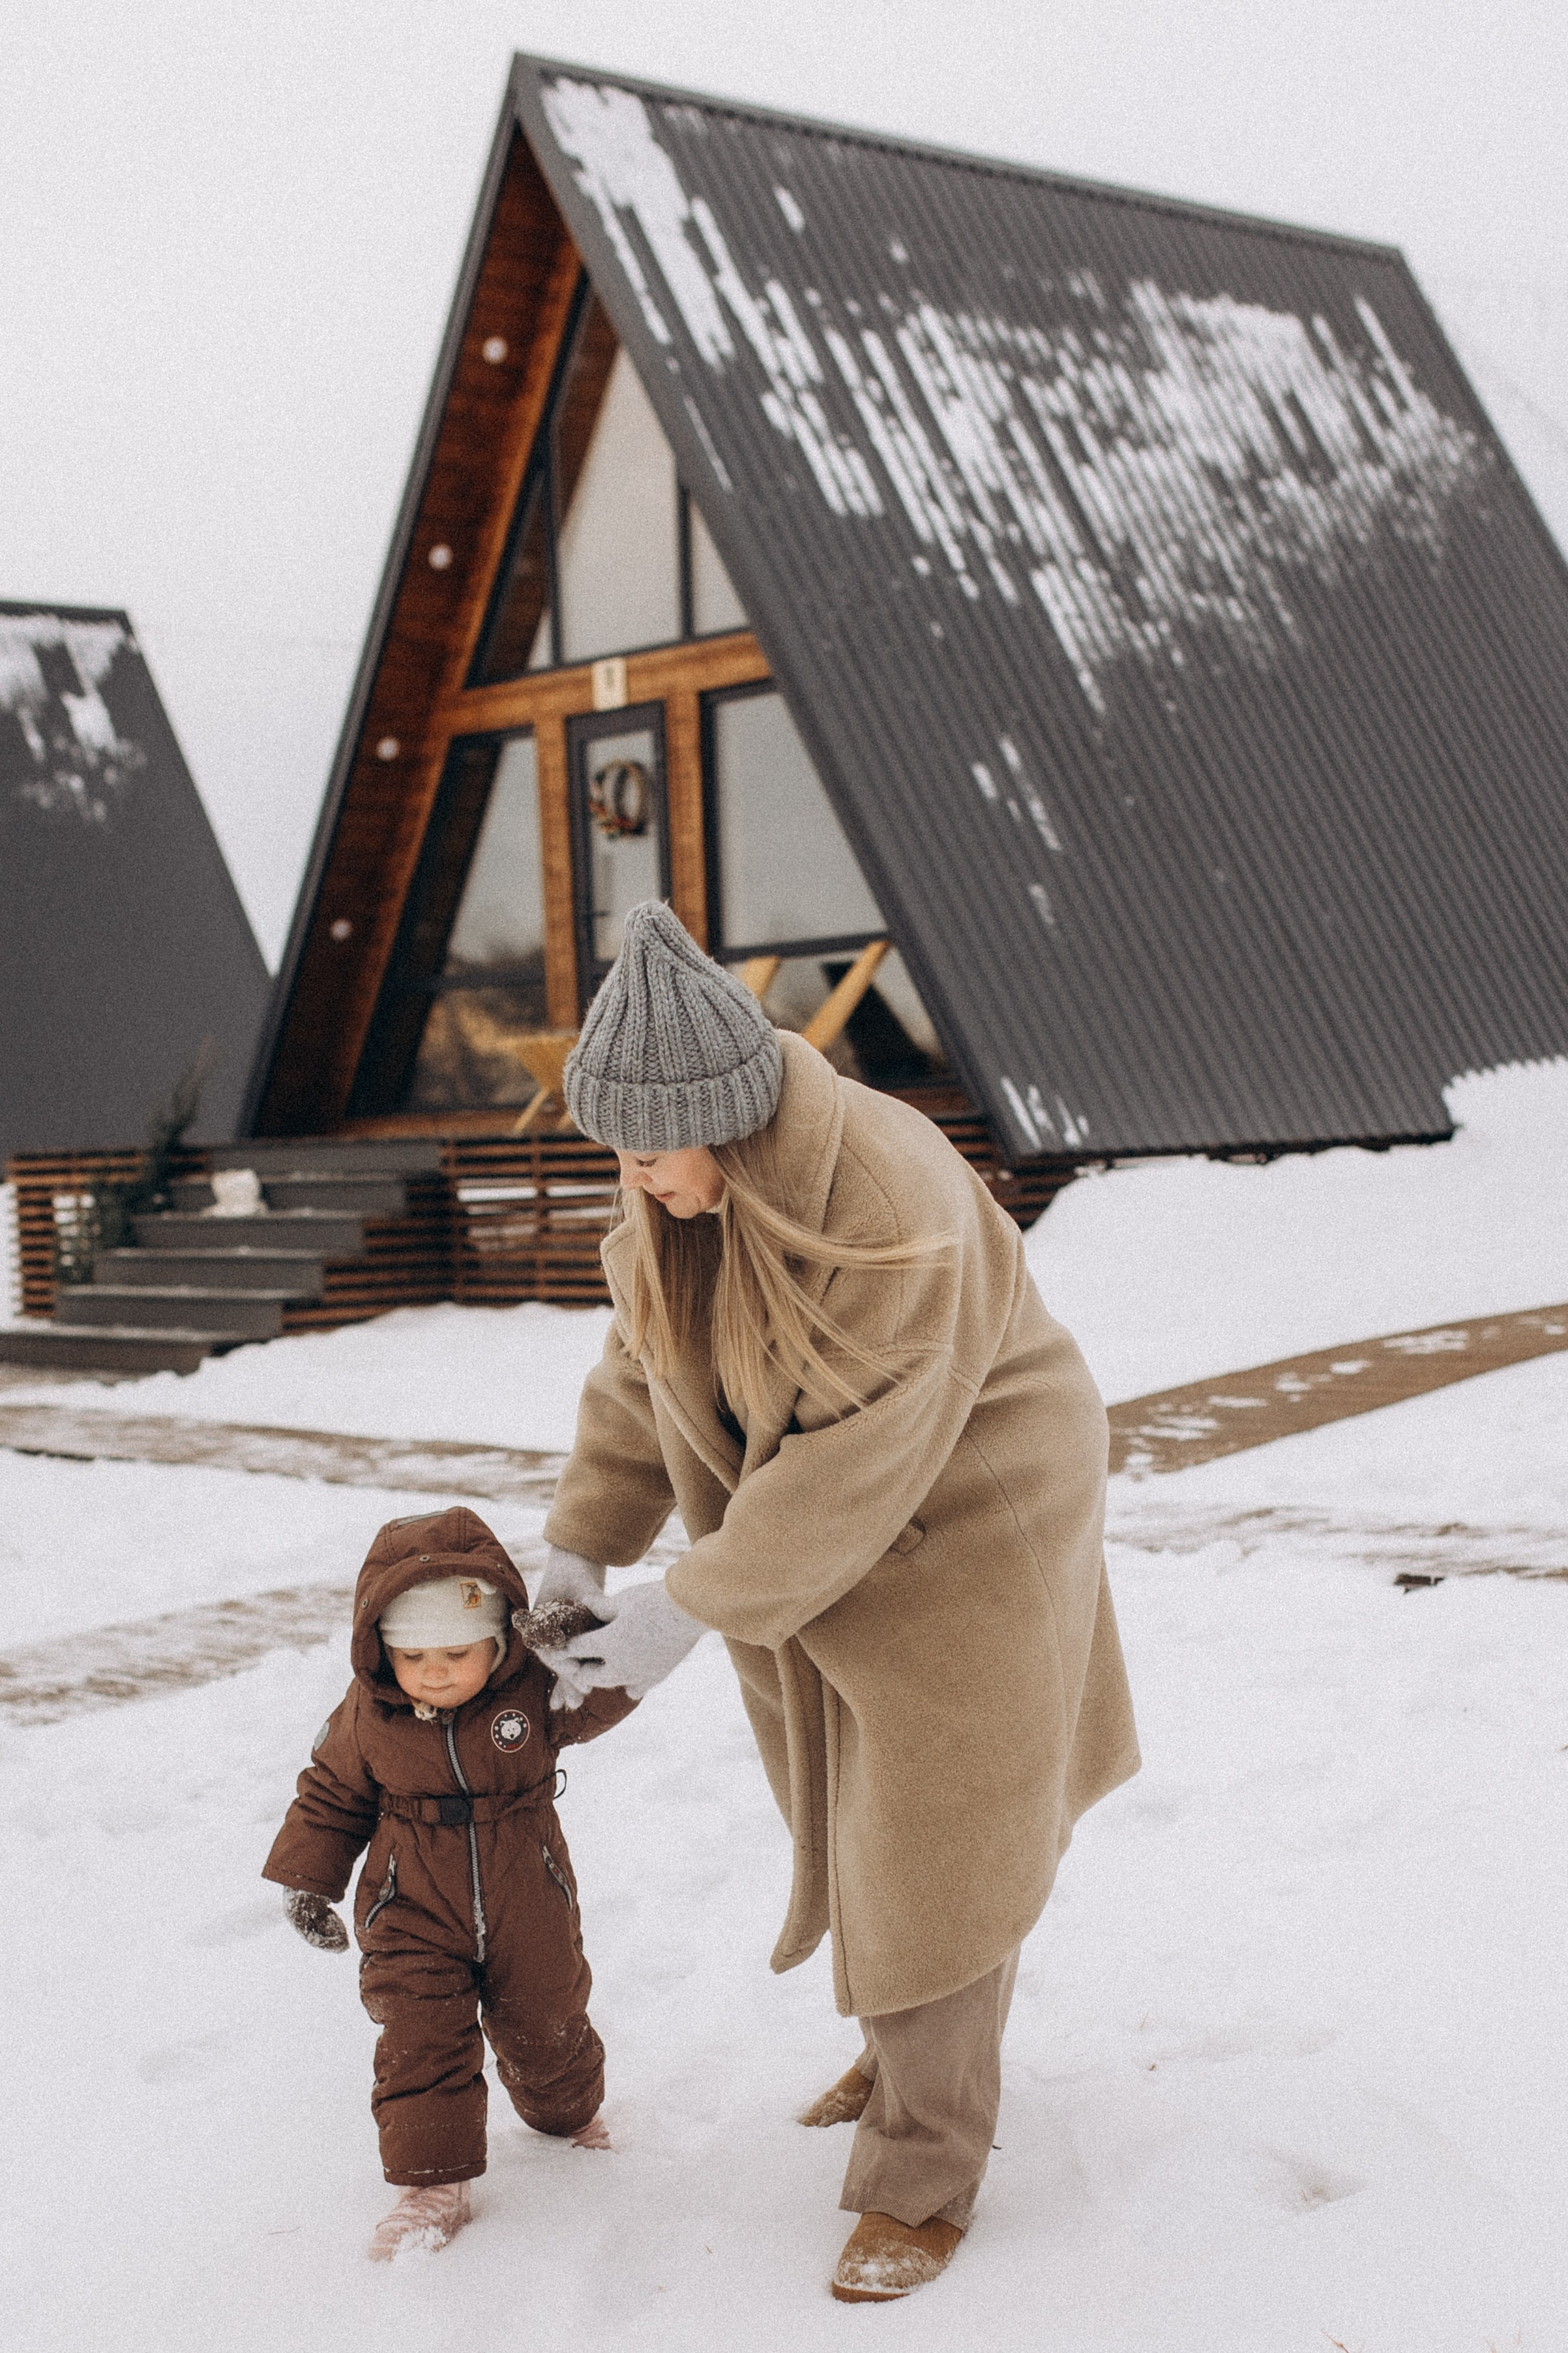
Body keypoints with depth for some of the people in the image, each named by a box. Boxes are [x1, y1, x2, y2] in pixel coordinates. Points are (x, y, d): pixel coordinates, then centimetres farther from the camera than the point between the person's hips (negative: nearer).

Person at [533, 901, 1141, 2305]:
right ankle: (922, 2044, 44)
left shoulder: (892, 1208, -33)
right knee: (861, 1809, 21)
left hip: (955, 1530, -7)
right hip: (802, 1541, 8)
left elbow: (857, 1461, -32)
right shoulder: (685, 1185, -8)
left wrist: (695, 1613, -29)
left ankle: (924, 2178, 15)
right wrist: (583, 1546, -1)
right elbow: (647, 1367, 4)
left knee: (933, 1852, 0)